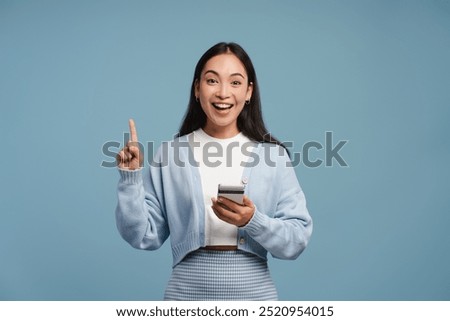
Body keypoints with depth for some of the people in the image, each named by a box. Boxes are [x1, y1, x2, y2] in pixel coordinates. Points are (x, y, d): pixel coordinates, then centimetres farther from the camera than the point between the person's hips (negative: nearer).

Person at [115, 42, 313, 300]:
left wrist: (253, 221, -21)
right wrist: (131, 177, -12)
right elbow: (144, 236, -3)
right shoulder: (170, 153, -1)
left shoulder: (273, 155, -3)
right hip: (186, 293, 1)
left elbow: (298, 239, -6)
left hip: (254, 293, 0)